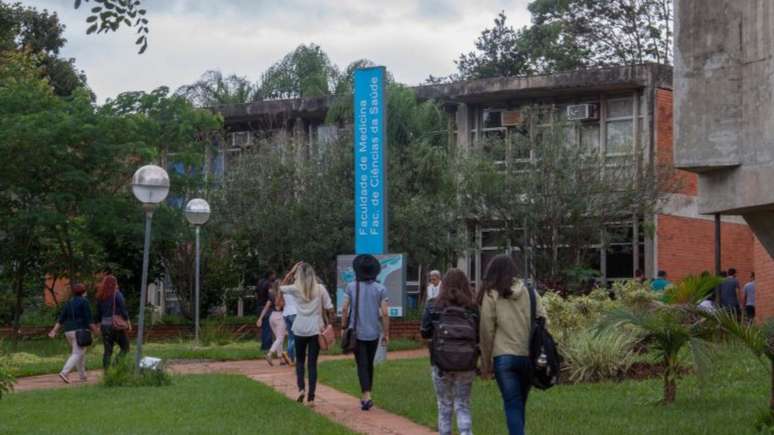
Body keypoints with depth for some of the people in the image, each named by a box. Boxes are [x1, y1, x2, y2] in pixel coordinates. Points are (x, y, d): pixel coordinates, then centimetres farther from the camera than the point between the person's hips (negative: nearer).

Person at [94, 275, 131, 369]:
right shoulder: (117, 294, -7)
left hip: (105, 325, 5)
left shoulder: (100, 296, 8)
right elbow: (123, 310, -11)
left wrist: (97, 324, 21)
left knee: (107, 351, 9)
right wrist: (128, 322, -8)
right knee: (125, 347, 5)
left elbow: (98, 313, 13)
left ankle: (106, 370, 6)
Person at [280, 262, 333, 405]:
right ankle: (311, 397, 0)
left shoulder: (295, 289, -2)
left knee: (300, 360, 17)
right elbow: (328, 308, -4)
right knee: (312, 363, 3)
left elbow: (281, 287, 18)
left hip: (300, 330, 0)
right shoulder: (320, 289, -3)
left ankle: (301, 388, -3)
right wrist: (327, 324, 9)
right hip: (316, 329, 0)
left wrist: (291, 272, 11)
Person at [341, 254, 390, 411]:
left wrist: (344, 327, 7)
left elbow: (345, 309, -4)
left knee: (362, 365, -2)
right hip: (373, 332, 1)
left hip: (356, 332, -1)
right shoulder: (380, 289, -4)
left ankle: (366, 397, -18)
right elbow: (384, 313, -7)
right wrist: (386, 333, 0)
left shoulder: (351, 287, -4)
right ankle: (366, 395, 25)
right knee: (369, 364, 17)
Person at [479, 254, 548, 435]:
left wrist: (485, 364, 6)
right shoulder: (529, 292, 6)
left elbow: (487, 332, -1)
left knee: (512, 405, -1)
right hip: (529, 356, 3)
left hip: (504, 357, -3)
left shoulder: (491, 295, -2)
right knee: (520, 404, 17)